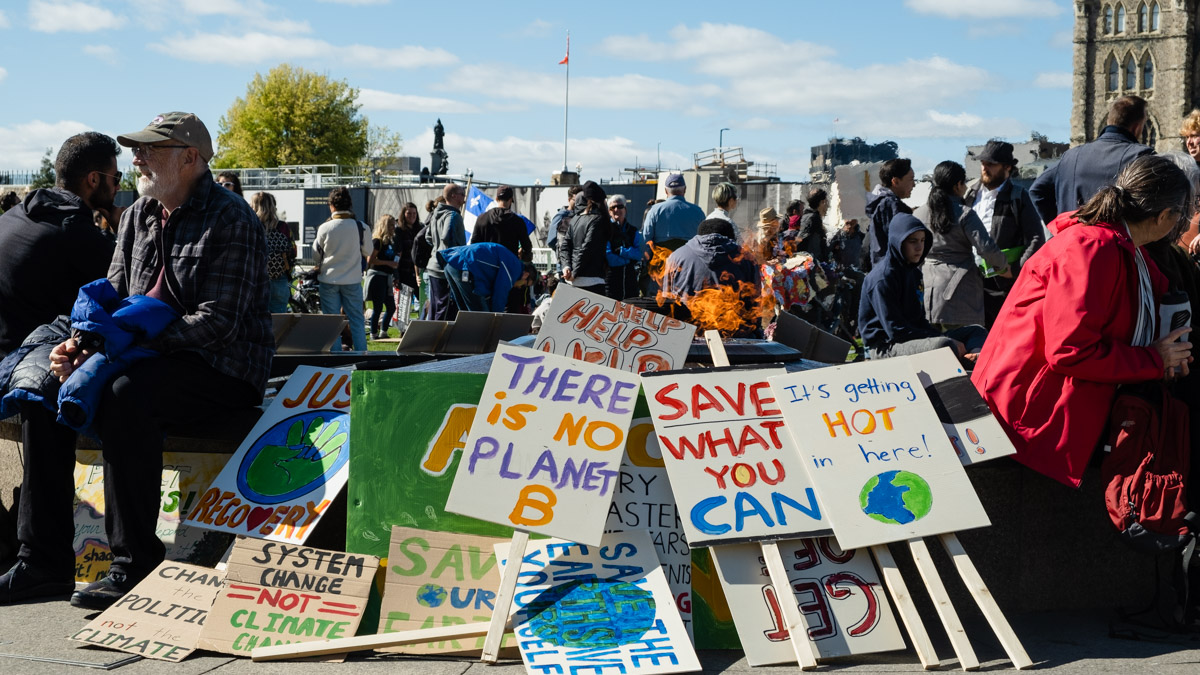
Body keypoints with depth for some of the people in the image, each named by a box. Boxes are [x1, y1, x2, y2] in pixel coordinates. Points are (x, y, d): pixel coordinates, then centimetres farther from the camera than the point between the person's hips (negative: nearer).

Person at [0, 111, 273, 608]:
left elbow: (218, 323, -20)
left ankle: (135, 566, -26)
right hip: (153, 361, 8)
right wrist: (81, 343, -6)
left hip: (221, 370, -8)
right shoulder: (139, 216, 15)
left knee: (125, 398, -35)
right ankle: (45, 562, -5)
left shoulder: (230, 220, -11)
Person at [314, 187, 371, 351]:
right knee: (356, 320, 7)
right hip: (353, 280, 1)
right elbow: (368, 251, 6)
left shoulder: (324, 228, -10)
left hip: (328, 280, -1)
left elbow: (316, 256, 3)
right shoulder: (360, 227, -9)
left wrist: (318, 269, 22)